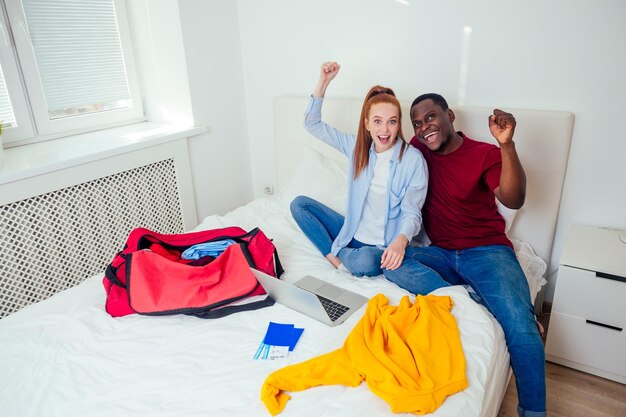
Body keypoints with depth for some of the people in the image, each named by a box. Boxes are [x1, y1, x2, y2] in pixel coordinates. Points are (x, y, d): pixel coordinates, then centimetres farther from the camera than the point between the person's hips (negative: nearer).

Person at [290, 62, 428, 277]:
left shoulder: (413, 159, -13)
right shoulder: (358, 146, 0)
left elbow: (412, 213, -14)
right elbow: (312, 124, 2)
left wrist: (401, 241, -36)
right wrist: (324, 81, -9)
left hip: (385, 246, -5)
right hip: (353, 234, 5)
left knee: (367, 262, -39)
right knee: (299, 203, -5)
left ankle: (336, 252, -5)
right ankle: (337, 259, -14)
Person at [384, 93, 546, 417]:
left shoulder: (486, 154, -2)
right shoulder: (420, 151, 9)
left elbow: (513, 201, -18)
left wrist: (506, 145, -29)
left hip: (486, 250, -3)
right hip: (441, 254, 3)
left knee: (520, 326, -25)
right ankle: (475, 301, -26)